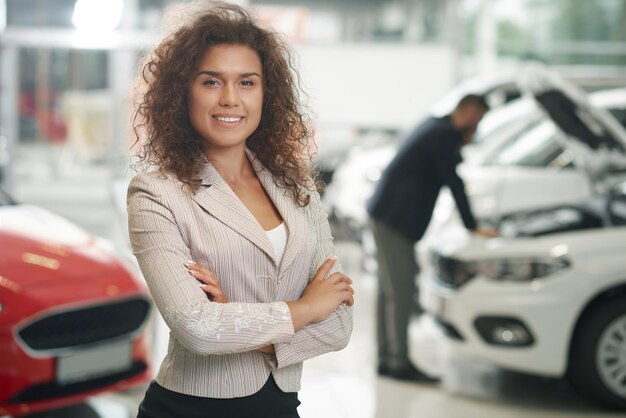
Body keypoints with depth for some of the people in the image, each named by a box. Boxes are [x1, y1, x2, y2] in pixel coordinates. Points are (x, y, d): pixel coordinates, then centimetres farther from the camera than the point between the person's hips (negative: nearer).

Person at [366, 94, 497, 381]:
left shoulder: (436, 127, 17)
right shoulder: (444, 134, -14)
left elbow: (450, 174, 25)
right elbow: (454, 183, -16)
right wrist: (472, 227, -13)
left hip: (386, 213, 11)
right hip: (395, 217, -11)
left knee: (391, 291, 13)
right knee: (400, 292, -7)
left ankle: (387, 358, 18)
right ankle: (398, 362, -4)